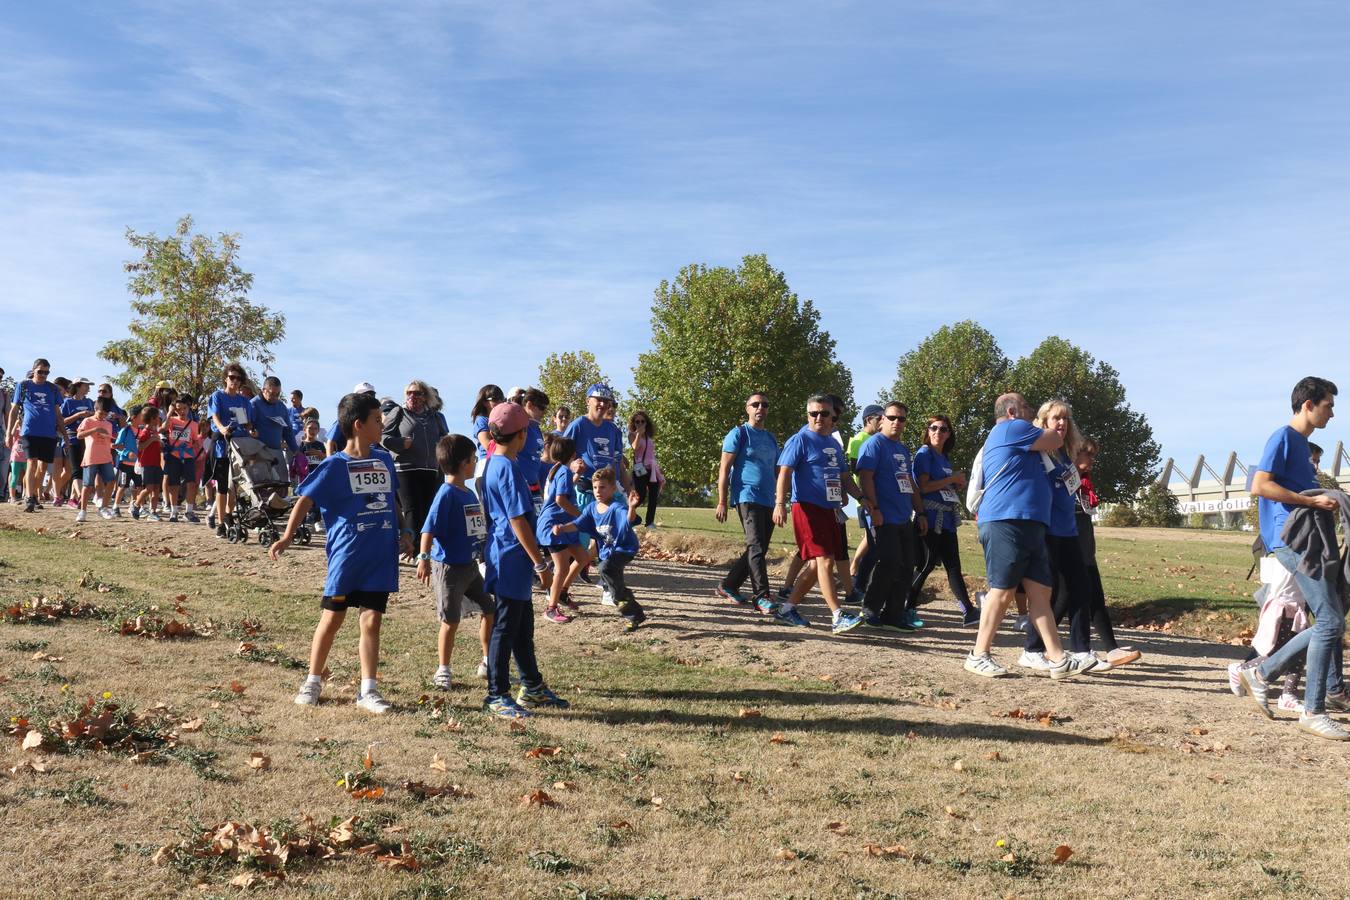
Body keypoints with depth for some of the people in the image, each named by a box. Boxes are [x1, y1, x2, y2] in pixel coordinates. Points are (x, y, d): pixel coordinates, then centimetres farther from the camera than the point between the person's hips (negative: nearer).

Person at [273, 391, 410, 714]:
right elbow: (306, 500, -8)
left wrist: (402, 533, 15)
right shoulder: (335, 466, -6)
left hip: (381, 555, 4)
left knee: (372, 621, 4)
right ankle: (313, 682, 23)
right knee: (332, 618, 7)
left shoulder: (384, 460, 9)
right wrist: (287, 537, -19)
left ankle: (368, 690, 9)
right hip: (347, 554, -4)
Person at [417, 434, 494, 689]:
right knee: (451, 621, 1)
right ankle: (443, 671, 16)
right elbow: (430, 528, -20)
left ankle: (488, 663, 26)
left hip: (471, 565, 8)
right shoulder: (447, 493, -16)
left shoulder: (470, 494, 10)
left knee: (490, 610, 12)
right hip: (449, 567, -8)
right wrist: (424, 559, -26)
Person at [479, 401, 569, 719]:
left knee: (523, 626, 17)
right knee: (505, 628, -2)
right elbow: (518, 521, -21)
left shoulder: (491, 464, 11)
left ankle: (533, 688, 27)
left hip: (510, 561, 10)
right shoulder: (508, 469, -18)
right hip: (512, 559, -10)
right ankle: (497, 696, 7)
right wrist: (541, 563, -17)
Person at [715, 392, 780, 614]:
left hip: (768, 502, 8)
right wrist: (722, 502, -11)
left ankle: (728, 586, 22)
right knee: (756, 547, -15)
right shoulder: (739, 433, -1)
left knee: (759, 550, 10)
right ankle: (761, 596, -14)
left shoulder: (771, 438, 19)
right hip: (747, 498, -8)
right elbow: (724, 469, -4)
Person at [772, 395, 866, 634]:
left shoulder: (834, 444, 19)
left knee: (817, 564, 8)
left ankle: (787, 608, 18)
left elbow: (844, 477, 25)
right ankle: (839, 617, -15)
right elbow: (785, 472, -11)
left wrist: (862, 498, 13)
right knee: (824, 560, -13)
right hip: (807, 508, -8)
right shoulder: (800, 440, -4)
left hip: (829, 510, 8)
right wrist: (780, 504, -22)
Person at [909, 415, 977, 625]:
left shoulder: (945, 457, 18)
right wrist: (952, 479, -11)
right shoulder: (924, 454, -4)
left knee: (953, 565, 3)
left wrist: (958, 484, 5)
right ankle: (907, 607, 7)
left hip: (946, 518, 7)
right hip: (930, 518, -7)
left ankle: (968, 612, 0)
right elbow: (923, 487, -15)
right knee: (927, 564, -5)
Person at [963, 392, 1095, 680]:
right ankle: (978, 656, 0)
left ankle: (1058, 660, 0)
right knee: (1002, 591, -8)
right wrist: (1058, 432, 22)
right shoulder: (1011, 428, -3)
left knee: (1040, 591, 3)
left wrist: (1055, 434, 28)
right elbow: (1055, 441, 1)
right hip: (1007, 521, -10)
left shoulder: (1015, 437, 29)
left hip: (1029, 524, 10)